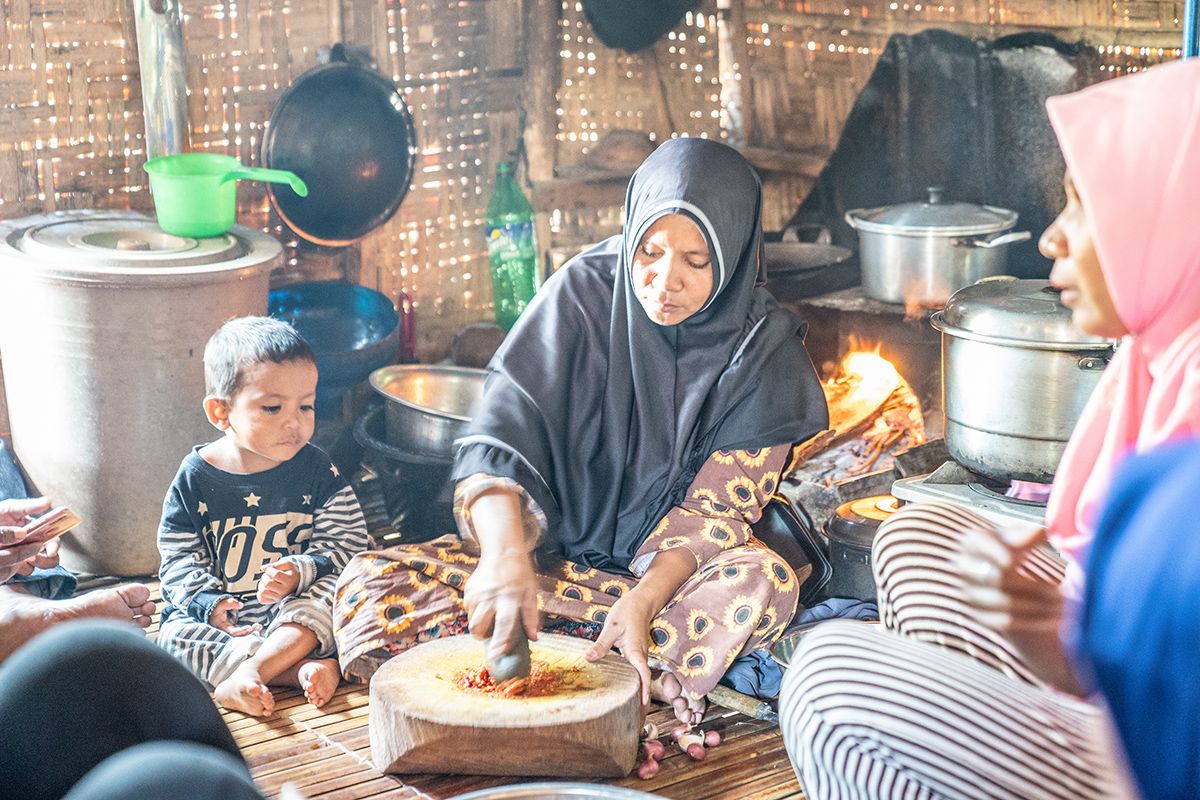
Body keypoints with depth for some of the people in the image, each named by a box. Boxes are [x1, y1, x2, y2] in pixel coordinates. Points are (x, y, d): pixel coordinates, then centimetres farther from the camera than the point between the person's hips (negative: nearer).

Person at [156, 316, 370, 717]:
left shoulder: (317, 471, -1)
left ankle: (247, 674, -37)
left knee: (332, 590, -29)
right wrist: (209, 604, -19)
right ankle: (304, 668, -35)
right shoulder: (195, 479, -2)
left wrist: (298, 574, -22)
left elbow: (345, 545, -4)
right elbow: (179, 560, 0)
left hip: (298, 612, 0)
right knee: (174, 636, -28)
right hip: (222, 618, 0)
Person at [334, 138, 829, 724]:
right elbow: (497, 439, -18)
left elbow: (717, 509, -12)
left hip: (668, 566, -1)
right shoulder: (585, 291, -10)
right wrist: (506, 552, -38)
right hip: (551, 545, 2)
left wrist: (643, 601, -32)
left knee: (766, 583, -36)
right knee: (370, 586, -25)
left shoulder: (763, 349, -9)